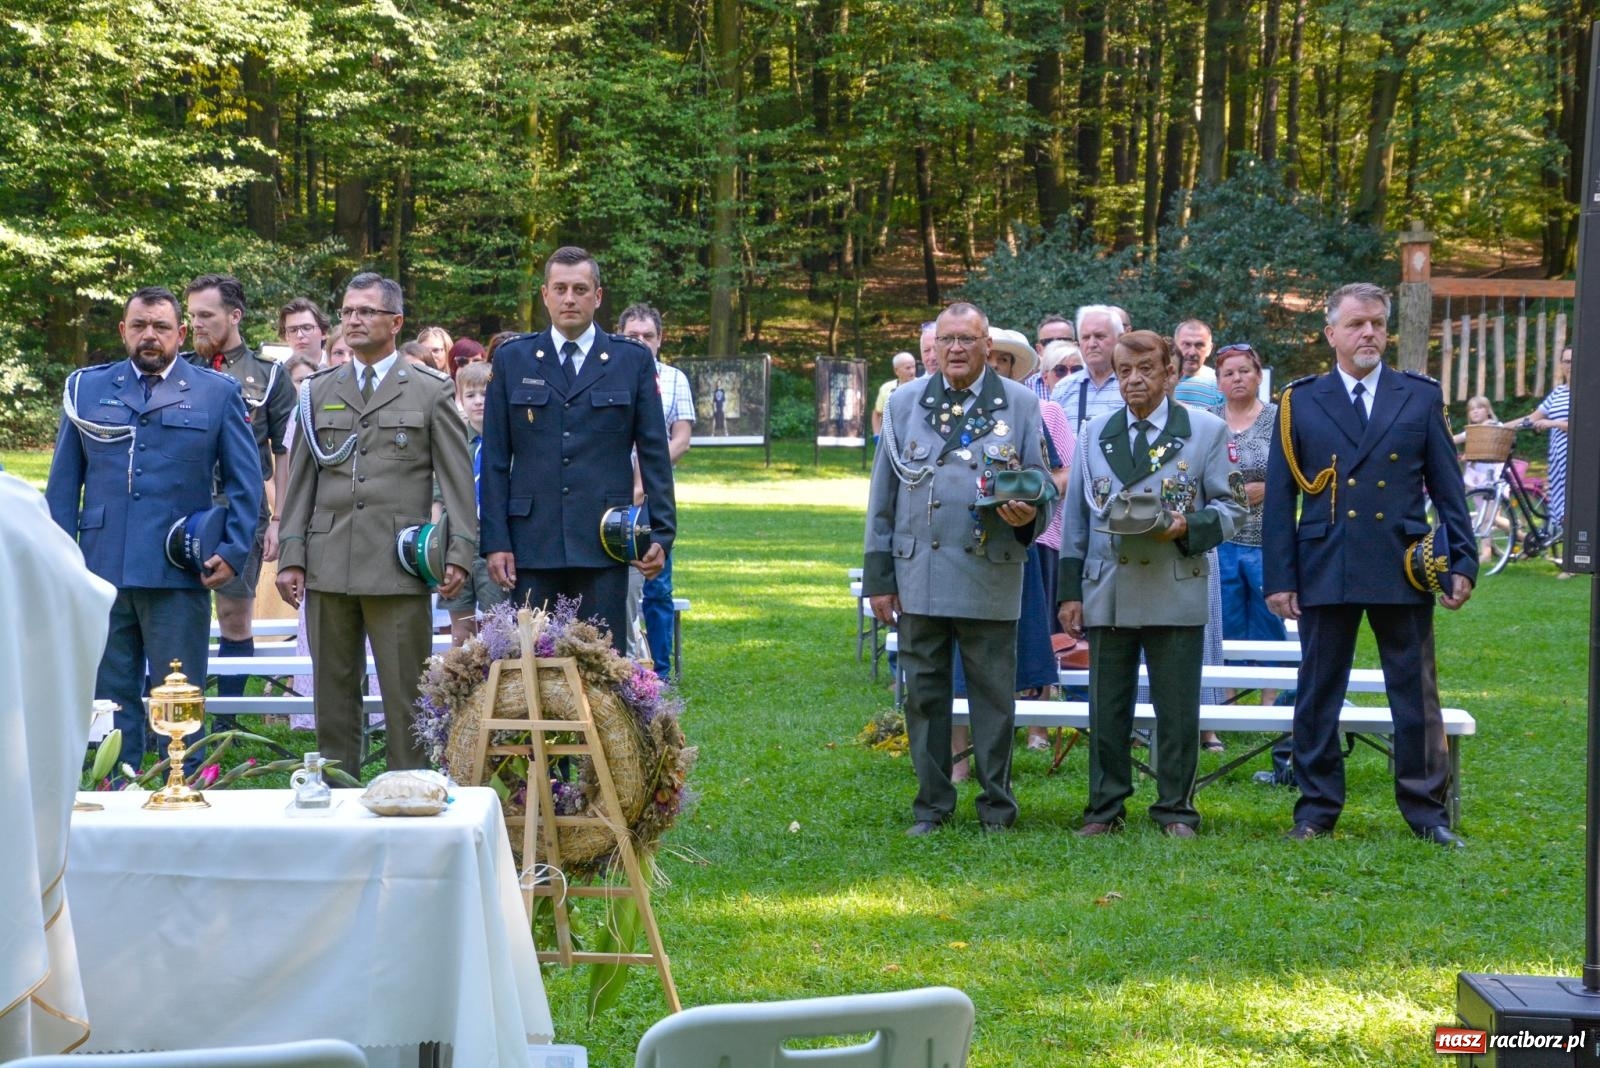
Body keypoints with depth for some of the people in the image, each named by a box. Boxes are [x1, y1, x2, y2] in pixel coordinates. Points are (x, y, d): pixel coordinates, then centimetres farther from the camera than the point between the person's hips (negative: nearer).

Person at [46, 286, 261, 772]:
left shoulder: (218, 393, 8)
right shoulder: (86, 388, 12)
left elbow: (245, 480, 7)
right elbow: (64, 481, 11)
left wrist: (234, 552, -4)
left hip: (179, 573, -2)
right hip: (101, 569, 2)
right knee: (110, 697, 5)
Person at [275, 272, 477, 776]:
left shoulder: (431, 390, 6)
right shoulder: (319, 390, 15)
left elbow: (457, 479, 3)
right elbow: (301, 479, 13)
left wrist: (460, 553, -7)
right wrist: (292, 557, 5)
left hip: (398, 565, -3)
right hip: (329, 565, 3)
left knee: (405, 697, -3)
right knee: (333, 693, 7)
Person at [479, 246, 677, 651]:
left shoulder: (633, 360, 6)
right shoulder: (512, 359, 8)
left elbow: (655, 454, 7)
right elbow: (495, 460, 6)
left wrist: (662, 533, 0)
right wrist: (495, 540, -1)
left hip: (604, 542, -1)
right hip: (532, 541, 1)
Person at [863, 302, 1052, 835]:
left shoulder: (1020, 405, 7)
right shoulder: (904, 404, 10)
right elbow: (882, 496, 10)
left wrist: (1028, 515, -15)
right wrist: (878, 576, 5)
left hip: (991, 575, -2)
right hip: (919, 575, 2)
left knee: (993, 695, 3)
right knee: (924, 694, 6)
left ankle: (997, 806, 13)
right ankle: (931, 805, 16)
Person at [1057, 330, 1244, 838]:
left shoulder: (1206, 430, 5)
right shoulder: (1094, 433, 13)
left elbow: (1230, 510, 4)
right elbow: (1076, 517, 13)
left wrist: (1188, 527, -16)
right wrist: (1070, 590, 6)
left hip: (1176, 591, -2)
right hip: (1107, 591, 2)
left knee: (1177, 709, 1)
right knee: (1107, 707, 5)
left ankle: (1175, 809, 11)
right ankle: (1105, 808, 14)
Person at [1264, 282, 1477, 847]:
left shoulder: (1421, 397, 8)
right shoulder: (1300, 402, 7)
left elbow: (1447, 487, 9)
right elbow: (1279, 497, 6)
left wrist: (1463, 562, 2)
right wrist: (1279, 577, 0)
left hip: (1403, 572, 0)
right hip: (1325, 571, 0)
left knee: (1417, 695, 3)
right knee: (1318, 695, 6)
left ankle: (1427, 812, 11)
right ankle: (1316, 810, 15)